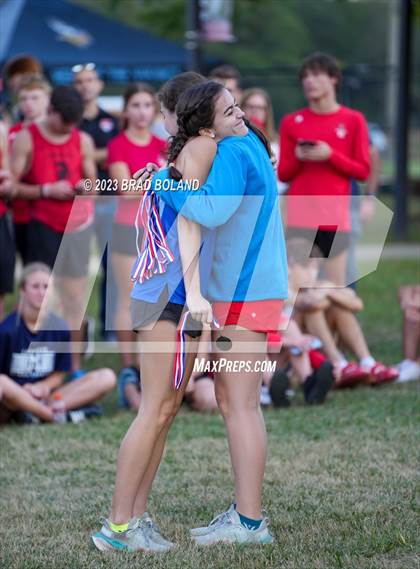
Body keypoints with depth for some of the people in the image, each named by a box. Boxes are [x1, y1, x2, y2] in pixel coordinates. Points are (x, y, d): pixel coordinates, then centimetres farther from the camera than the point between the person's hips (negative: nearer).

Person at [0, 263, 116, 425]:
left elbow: (58, 375, 10)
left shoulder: (60, 328, 4)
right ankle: (55, 416, -22)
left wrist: (41, 387, -11)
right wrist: (27, 390, -21)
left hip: (43, 395, 5)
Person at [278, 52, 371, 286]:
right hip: (300, 216, 1)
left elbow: (363, 171, 2)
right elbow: (283, 174, 10)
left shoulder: (353, 120, 4)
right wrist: (298, 157, -11)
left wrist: (330, 155, -11)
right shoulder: (292, 122, 8)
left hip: (336, 215, -1)